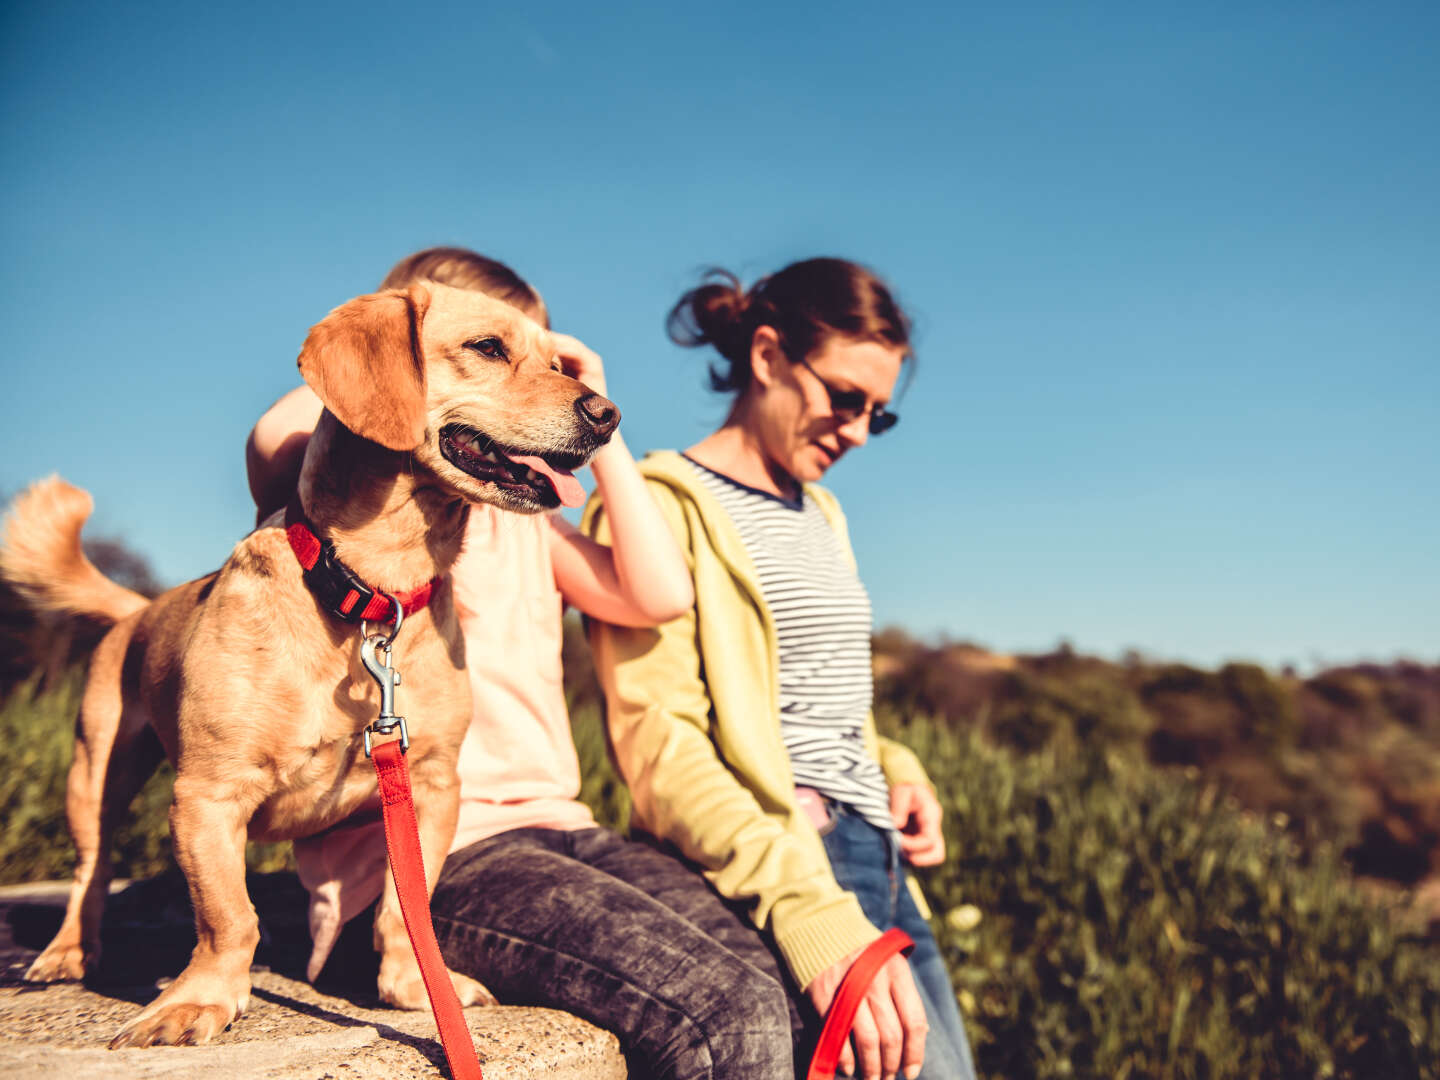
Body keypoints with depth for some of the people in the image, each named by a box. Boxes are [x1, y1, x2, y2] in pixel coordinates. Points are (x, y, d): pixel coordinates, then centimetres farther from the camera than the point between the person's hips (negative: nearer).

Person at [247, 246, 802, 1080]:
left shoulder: (525, 515, 25)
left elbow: (660, 595, 11)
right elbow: (279, 440, -22)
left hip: (550, 825, 7)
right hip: (421, 854, -7)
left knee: (782, 987, -16)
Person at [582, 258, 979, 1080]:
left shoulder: (822, 515, 21)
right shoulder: (660, 506, -5)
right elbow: (658, 742, -18)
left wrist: (898, 772, 8)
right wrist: (811, 910, -30)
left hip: (882, 869, 8)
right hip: (778, 878, -8)